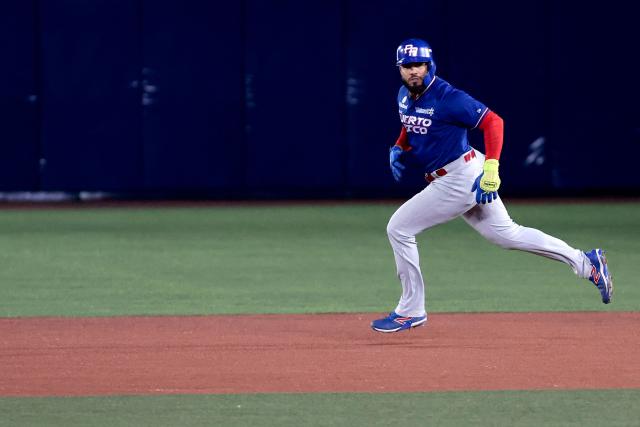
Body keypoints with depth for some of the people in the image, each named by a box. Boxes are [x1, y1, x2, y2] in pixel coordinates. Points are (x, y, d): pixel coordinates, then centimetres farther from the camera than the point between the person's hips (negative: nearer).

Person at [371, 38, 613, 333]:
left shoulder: (447, 98, -20)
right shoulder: (404, 96, 6)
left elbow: (493, 121, -21)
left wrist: (491, 167, -29)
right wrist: (398, 149, 5)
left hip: (460, 179, -9)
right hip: (445, 179, 9)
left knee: (399, 229, -6)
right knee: (507, 234, 15)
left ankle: (411, 312, 5)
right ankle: (585, 262, 21)